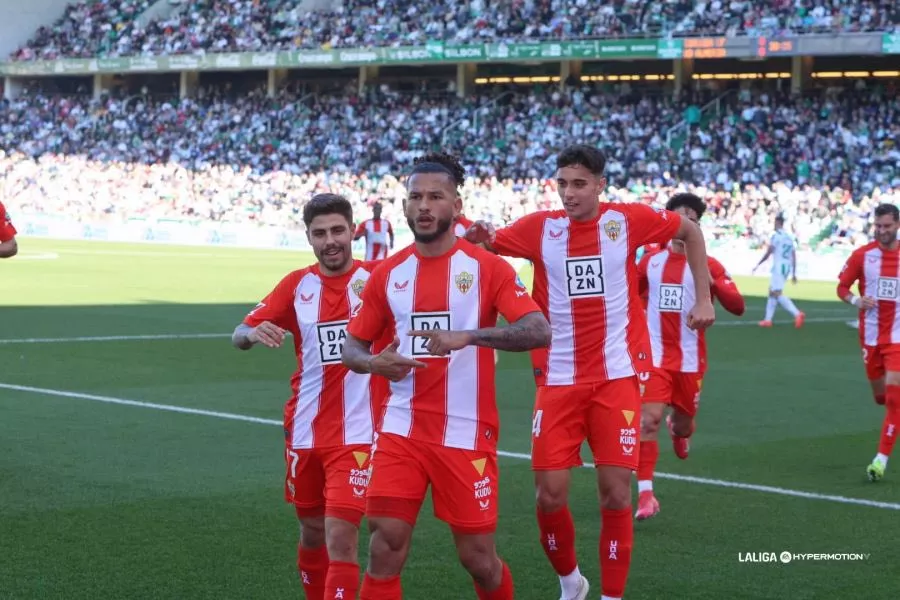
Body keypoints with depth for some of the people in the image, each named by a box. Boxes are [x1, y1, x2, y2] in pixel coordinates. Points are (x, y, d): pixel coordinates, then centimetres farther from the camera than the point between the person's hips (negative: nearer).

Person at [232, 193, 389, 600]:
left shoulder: (378, 278, -5)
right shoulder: (297, 285, 2)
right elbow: (239, 335, 0)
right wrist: (253, 334, -22)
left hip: (357, 433, -4)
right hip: (305, 433, 4)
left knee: (340, 540, -12)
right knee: (312, 532, 18)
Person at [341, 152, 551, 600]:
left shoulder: (487, 268, -5)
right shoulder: (388, 274, 6)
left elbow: (539, 331, -17)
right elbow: (351, 346, 14)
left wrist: (468, 336, -31)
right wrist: (374, 363, -10)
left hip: (466, 434, -3)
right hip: (402, 431, 3)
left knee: (477, 558, 5)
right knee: (385, 547, -7)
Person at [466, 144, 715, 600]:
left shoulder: (628, 220, -2)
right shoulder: (540, 227, -2)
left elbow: (690, 232, 13)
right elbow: (483, 244, -3)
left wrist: (703, 299, 9)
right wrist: (476, 237, -26)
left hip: (617, 378, -1)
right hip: (558, 380, 1)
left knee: (615, 493, -3)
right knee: (550, 494, -2)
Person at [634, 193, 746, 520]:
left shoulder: (707, 265, -3)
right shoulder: (651, 261, 3)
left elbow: (737, 307, -12)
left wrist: (713, 282, -28)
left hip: (690, 359, 0)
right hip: (655, 355, 0)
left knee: (683, 423, 14)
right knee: (648, 420, -16)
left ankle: (679, 428, 54)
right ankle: (646, 495, -13)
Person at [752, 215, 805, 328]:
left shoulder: (776, 236, -7)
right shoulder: (790, 237, 16)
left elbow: (768, 253, -10)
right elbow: (794, 257, 16)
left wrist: (758, 265, 1)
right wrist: (794, 274, 20)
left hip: (778, 267, -9)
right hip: (787, 267, 9)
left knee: (777, 293, -16)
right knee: (772, 292, 16)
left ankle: (797, 314, -30)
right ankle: (767, 319, 16)